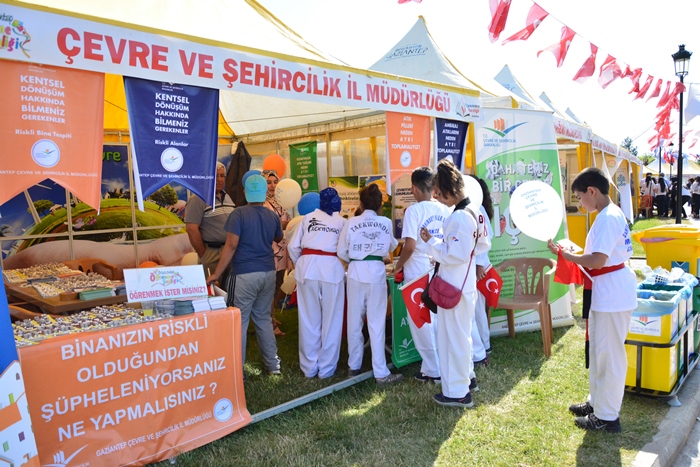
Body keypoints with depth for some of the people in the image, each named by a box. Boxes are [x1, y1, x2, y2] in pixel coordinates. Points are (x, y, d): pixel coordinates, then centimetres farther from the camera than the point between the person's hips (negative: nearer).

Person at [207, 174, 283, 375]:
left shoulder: (239, 213, -10)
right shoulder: (273, 216, 6)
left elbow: (231, 245, -15)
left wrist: (216, 274, -10)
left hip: (244, 275, -5)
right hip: (268, 273, 5)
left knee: (239, 321, 3)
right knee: (263, 318, 16)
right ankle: (273, 364, 21)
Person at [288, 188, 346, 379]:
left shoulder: (308, 218, 11)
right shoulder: (342, 222, 7)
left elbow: (293, 247, 6)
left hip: (307, 268, 2)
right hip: (332, 268, -2)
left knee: (309, 320, 9)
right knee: (331, 320, 7)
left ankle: (309, 367, 18)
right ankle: (326, 368, 13)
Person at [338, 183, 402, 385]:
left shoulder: (351, 223, -2)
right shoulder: (386, 223, -1)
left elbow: (341, 252, 2)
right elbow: (392, 246, 16)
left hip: (356, 272, 1)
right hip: (376, 272, -1)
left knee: (354, 321, 13)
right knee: (376, 322, 2)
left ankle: (354, 366, 26)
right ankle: (380, 372, 6)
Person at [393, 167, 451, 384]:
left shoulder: (414, 210, -14)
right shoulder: (444, 210, 3)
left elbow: (410, 246, -21)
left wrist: (398, 266, -5)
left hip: (419, 272, -6)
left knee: (421, 322, 7)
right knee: (438, 320, 18)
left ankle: (432, 370, 16)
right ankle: (443, 365, 27)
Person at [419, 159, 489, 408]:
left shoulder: (458, 218, -23)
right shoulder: (472, 213, 7)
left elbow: (455, 255, -25)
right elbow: (482, 245, 15)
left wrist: (431, 243, -14)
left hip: (454, 288, -10)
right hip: (465, 284, 10)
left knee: (453, 336, 2)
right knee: (461, 334, 24)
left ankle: (457, 392, 15)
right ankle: (467, 377, 41)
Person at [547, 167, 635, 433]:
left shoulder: (608, 218, -20)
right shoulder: (611, 214, 12)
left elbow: (597, 260, -27)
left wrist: (566, 255, -16)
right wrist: (577, 255, 7)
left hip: (613, 295, -11)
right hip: (606, 293, 11)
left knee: (609, 355, 1)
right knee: (598, 351, 20)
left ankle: (607, 417, 13)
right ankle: (597, 402, 35)